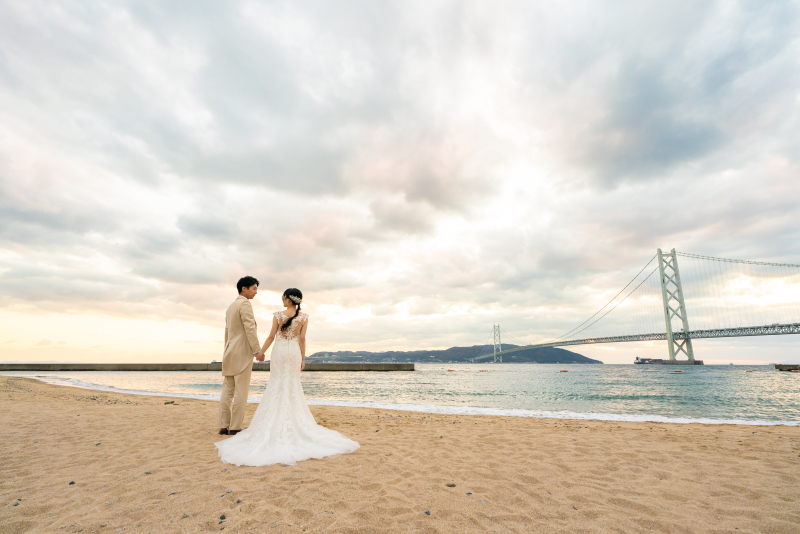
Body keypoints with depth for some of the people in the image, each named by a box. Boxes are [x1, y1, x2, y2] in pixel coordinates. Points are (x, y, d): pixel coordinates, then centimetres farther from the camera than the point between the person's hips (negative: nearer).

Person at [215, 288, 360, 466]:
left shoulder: (278, 315, -7)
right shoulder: (304, 317, -4)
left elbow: (271, 336, -4)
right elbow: (302, 339, -4)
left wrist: (261, 351, 9)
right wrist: (303, 358, 3)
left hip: (279, 352, -1)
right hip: (294, 353, 1)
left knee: (277, 385, 9)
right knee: (293, 386, 11)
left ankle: (275, 420, 13)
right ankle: (294, 420, 14)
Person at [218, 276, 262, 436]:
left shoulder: (231, 307, 19)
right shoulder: (245, 304, -10)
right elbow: (250, 329, -18)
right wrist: (257, 350, -16)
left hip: (230, 353, 9)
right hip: (243, 352, -9)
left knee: (227, 391, 8)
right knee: (241, 391, -4)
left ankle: (224, 426, 12)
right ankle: (235, 427, 1)